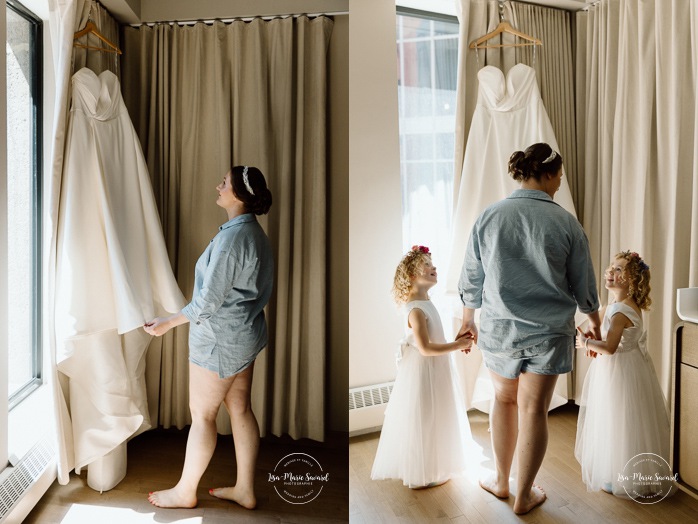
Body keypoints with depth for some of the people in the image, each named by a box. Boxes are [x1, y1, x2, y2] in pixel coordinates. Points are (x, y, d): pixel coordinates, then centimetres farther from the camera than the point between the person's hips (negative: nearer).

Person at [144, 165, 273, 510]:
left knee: (202, 415, 7)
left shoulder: (232, 236, -23)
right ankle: (245, 490, 27)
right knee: (240, 408, 15)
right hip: (245, 333, 9)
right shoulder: (254, 232, 7)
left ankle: (184, 492, 25)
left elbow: (209, 299, -21)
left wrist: (169, 323, -9)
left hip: (220, 339, -9)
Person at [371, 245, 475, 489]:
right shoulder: (416, 310, -24)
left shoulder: (425, 303, 7)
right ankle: (422, 475, 21)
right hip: (422, 373, -10)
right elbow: (425, 348, -26)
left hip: (433, 371, 10)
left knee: (431, 421, 22)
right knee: (422, 422, 4)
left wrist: (456, 344, 4)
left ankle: (430, 466, 39)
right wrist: (457, 345, -20)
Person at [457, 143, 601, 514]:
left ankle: (500, 480, 34)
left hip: (499, 328, 1)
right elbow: (584, 287, 2)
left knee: (504, 398, 21)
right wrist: (595, 323, 20)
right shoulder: (565, 222, -7)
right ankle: (523, 495, 25)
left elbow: (471, 279, 2)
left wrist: (467, 318, 18)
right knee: (534, 409, 10)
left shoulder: (489, 217, -5)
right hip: (549, 331, -1)